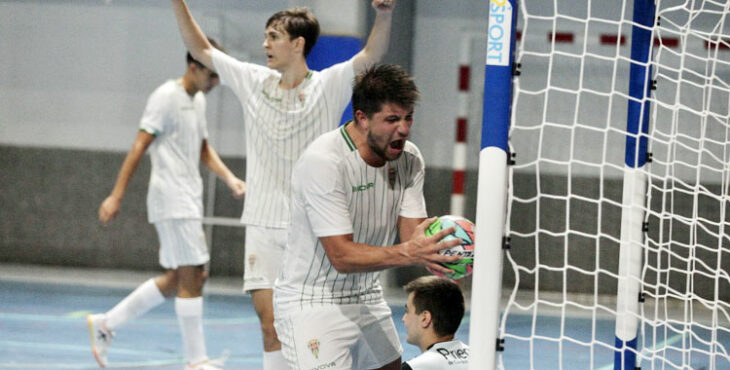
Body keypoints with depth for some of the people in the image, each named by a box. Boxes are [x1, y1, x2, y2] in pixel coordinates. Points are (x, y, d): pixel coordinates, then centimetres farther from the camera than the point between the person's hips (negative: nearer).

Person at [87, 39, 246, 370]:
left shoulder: (198, 100, 16)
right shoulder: (167, 97, -11)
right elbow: (139, 147, -14)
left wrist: (229, 178, 9)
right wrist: (116, 196, -17)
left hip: (189, 202, 9)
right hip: (172, 201, -9)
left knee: (178, 279, 11)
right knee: (191, 277, -8)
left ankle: (106, 324, 20)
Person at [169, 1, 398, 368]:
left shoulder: (328, 87, -2)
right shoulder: (254, 82, 9)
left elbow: (372, 54, -16)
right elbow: (201, 49, 16)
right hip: (264, 224, 3)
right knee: (271, 325, -4)